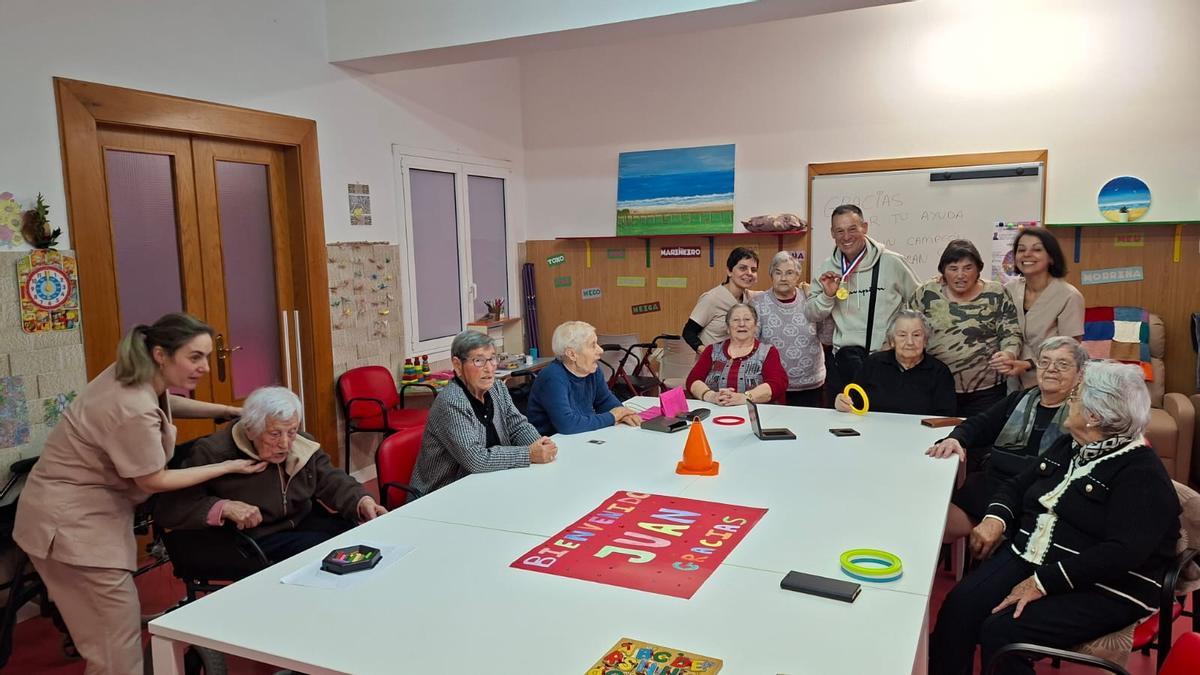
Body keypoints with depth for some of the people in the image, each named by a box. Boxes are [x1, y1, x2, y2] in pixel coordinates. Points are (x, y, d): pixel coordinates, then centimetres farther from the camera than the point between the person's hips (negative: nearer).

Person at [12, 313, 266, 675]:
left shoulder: (135, 376, -2)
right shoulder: (134, 410, -29)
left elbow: (165, 403, 21)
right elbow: (153, 481, -18)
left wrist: (230, 411, 10)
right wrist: (229, 466, -13)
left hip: (83, 510, 10)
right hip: (71, 521, -10)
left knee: (111, 630, 17)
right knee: (118, 636, -2)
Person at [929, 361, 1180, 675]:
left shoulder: (1141, 473, -12)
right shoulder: (1068, 446, 13)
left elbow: (1123, 553, -23)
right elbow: (1018, 485, 21)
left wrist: (1044, 582, -26)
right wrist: (995, 518, -3)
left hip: (1100, 589, -6)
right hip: (1025, 558, 7)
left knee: (1001, 631, -28)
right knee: (958, 608, -21)